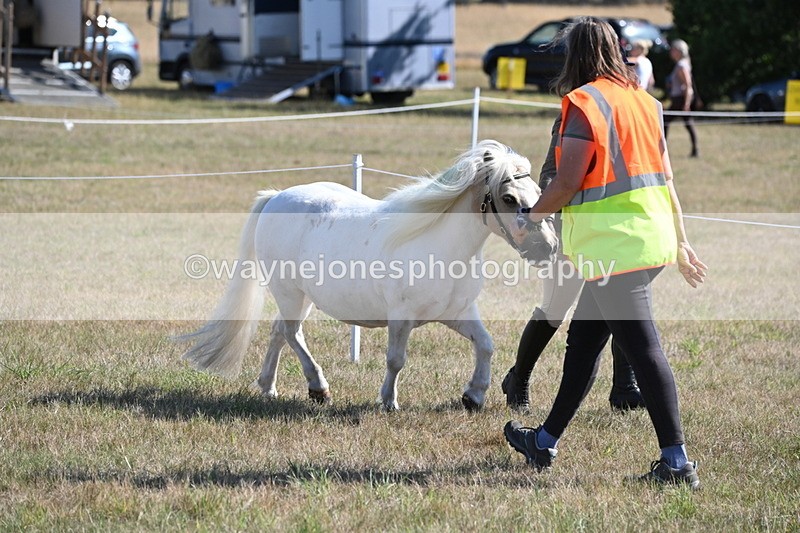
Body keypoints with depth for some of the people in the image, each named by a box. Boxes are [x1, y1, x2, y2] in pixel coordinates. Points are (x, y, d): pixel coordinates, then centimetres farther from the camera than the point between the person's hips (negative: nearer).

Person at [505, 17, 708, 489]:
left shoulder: (584, 102, -11)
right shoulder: (643, 100, 13)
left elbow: (568, 181, -15)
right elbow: (665, 176, 15)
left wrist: (530, 219, 1)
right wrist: (681, 242, 20)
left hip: (613, 246, -9)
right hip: (653, 236, 9)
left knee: (643, 347, -8)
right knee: (583, 338, 19)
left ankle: (677, 462, -10)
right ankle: (546, 442, 30)